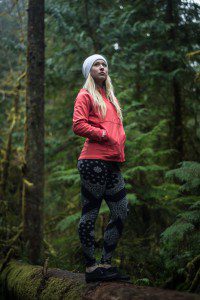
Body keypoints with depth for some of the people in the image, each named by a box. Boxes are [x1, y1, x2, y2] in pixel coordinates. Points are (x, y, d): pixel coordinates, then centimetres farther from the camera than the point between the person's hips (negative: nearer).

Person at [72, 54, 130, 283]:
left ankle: (106, 264, 15)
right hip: (94, 161, -8)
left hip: (112, 163, 8)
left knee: (121, 213, 7)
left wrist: (120, 149, 8)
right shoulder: (86, 95, 2)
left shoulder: (110, 98, 25)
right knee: (90, 214, -3)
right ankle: (91, 268, 3)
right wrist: (103, 134, -13)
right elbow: (78, 125, -12)